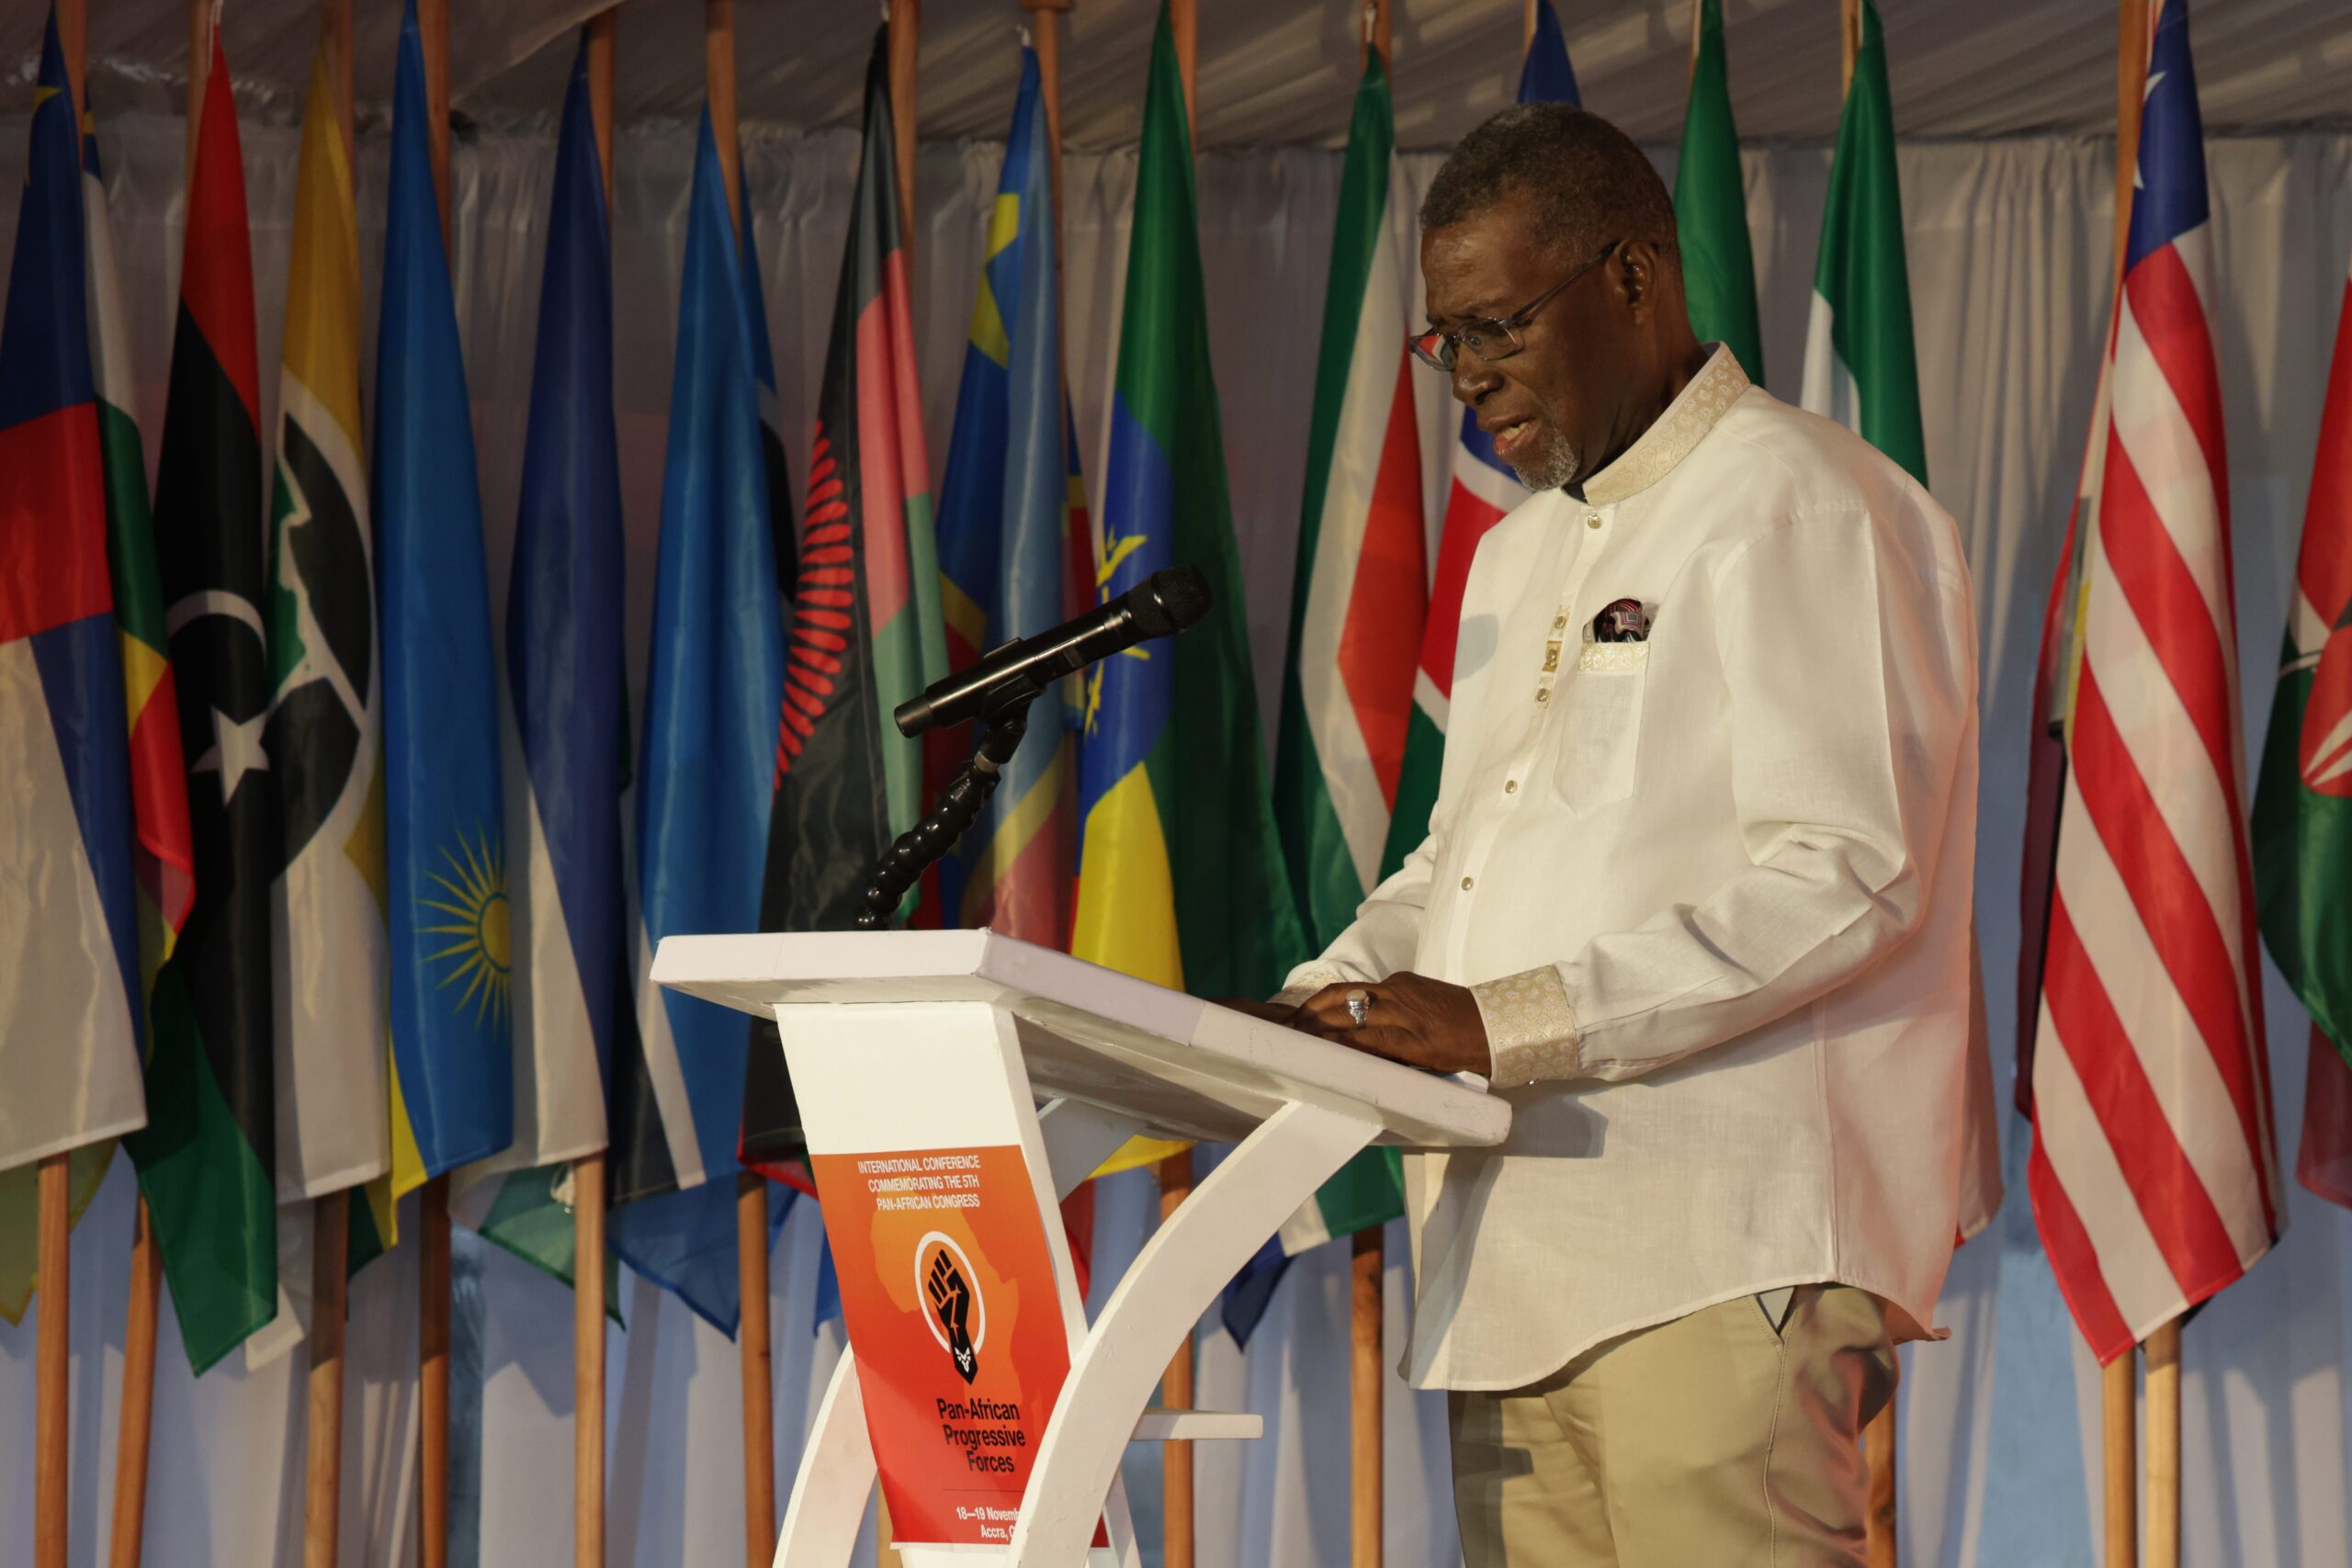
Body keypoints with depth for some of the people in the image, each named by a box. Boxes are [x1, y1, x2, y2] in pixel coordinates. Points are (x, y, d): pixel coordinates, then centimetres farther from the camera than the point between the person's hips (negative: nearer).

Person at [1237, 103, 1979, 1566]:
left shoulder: (1800, 504, -5)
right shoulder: (1520, 556, 25)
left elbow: (1846, 880, -15)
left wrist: (1508, 1024, -18)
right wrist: (1320, 1008, 8)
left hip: (1723, 1256, -8)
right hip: (1521, 1258, 8)